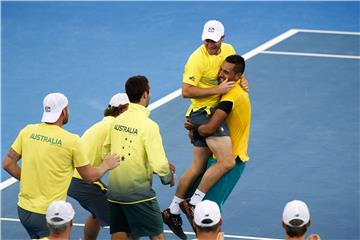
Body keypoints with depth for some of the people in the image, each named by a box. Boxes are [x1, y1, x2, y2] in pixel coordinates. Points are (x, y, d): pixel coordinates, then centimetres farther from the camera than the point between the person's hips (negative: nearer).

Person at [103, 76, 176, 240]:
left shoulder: (117, 121, 4)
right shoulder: (148, 125, -16)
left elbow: (106, 150, 15)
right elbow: (159, 164, -19)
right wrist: (169, 178, 1)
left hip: (114, 191, 6)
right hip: (138, 192, -6)